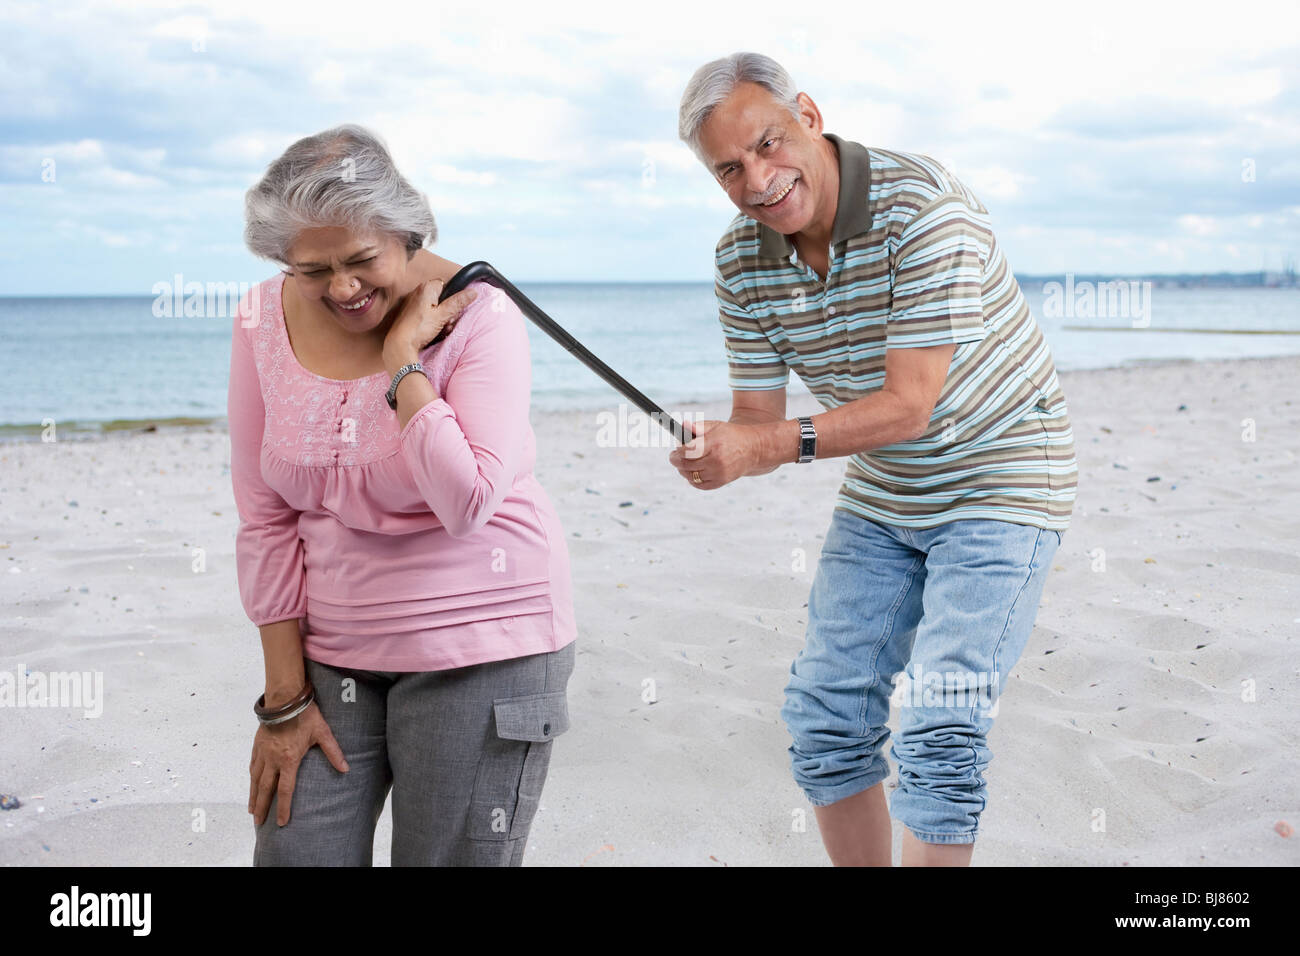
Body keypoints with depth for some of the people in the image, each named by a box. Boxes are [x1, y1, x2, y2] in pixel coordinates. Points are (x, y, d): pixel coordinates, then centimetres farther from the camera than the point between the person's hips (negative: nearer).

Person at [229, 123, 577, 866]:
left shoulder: (477, 317, -13)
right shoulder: (266, 322, -2)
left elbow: (468, 504, -24)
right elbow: (267, 518, 1)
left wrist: (403, 360, -22)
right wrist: (285, 697, 0)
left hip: (476, 643, -4)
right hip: (332, 647, 4)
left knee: (450, 858, 0)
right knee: (292, 854, 1)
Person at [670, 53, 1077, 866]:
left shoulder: (923, 205, -26)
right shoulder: (741, 259, -5)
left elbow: (910, 405, -28)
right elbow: (758, 411, -2)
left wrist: (772, 448, -38)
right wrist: (719, 451, -25)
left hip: (1000, 480, -6)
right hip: (880, 498, 7)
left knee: (939, 726, -16)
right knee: (825, 714, 8)